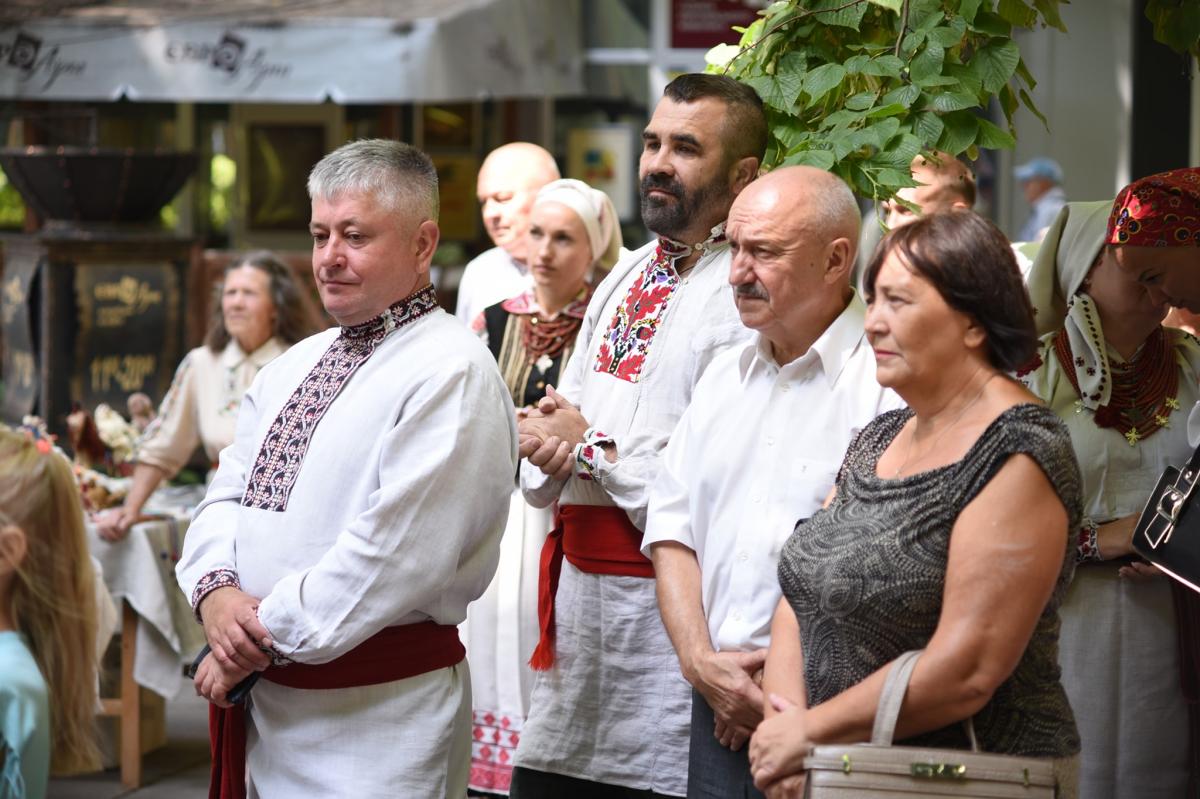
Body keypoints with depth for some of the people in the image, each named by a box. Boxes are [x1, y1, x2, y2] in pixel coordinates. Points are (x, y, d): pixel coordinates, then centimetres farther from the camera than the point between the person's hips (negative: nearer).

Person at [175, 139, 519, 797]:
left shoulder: (451, 374, -13)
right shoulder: (294, 366, 14)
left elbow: (394, 553, -21)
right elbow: (228, 495, 13)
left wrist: (261, 641, -16)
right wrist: (216, 590, -8)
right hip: (265, 698, 7)